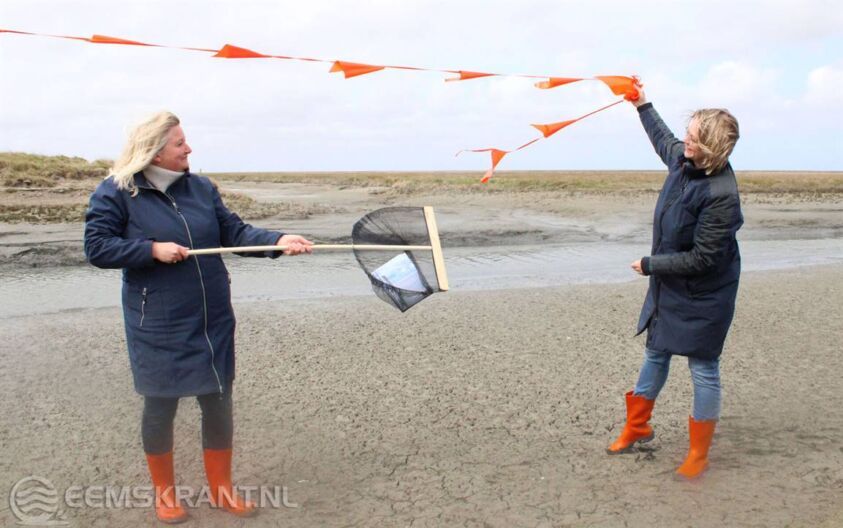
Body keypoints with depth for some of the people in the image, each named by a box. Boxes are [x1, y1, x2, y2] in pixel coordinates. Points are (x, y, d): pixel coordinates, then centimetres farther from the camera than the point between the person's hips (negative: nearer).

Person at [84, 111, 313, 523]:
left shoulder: (201, 187, 5)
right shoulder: (116, 192, -7)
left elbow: (234, 232, 1)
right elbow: (96, 247, -9)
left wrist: (277, 240, -15)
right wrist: (153, 250, -19)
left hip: (213, 322, 4)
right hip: (158, 327, -4)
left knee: (219, 403, 11)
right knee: (161, 406, 9)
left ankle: (221, 489, 30)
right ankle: (164, 492, 32)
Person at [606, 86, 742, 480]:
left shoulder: (720, 194, -29)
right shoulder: (683, 161, -5)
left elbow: (702, 259, -26)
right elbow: (663, 141, 21)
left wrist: (650, 265, -17)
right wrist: (642, 105, 27)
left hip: (703, 294, -8)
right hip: (669, 285, 9)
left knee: (703, 368, 5)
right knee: (656, 353, 20)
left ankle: (698, 455, 20)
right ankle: (637, 428, 38)